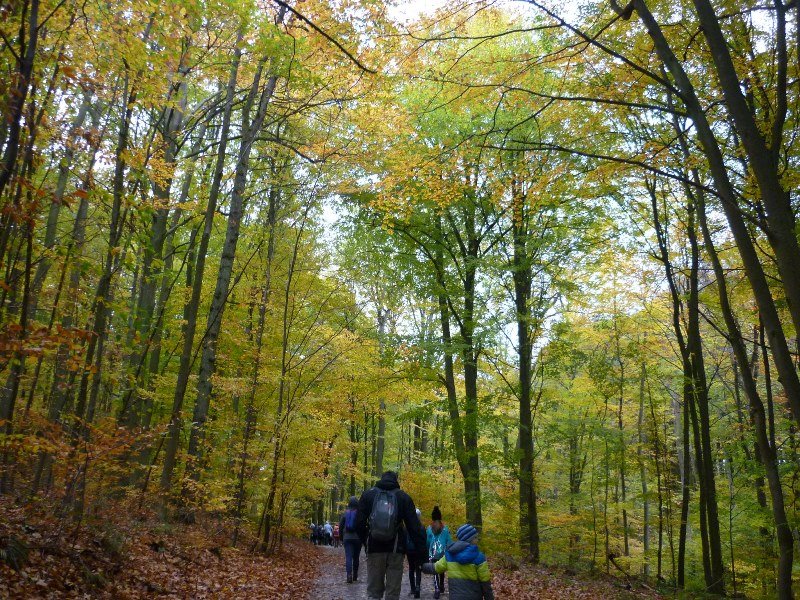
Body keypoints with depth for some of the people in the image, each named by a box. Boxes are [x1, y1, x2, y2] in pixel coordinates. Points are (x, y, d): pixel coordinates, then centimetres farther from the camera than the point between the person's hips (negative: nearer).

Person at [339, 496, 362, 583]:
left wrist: (341, 538, 14)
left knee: (348, 557, -4)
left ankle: (349, 575, -20)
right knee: (356, 557, 13)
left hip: (347, 538, 1)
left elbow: (340, 526, 5)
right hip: (357, 538, -1)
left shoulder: (345, 513, 1)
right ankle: (355, 576, 19)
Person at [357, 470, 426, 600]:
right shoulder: (403, 497, 4)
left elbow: (360, 523, 3)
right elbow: (415, 527, 0)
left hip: (374, 548, 1)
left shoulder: (367, 495, 6)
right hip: (395, 549, 0)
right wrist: (422, 553, -1)